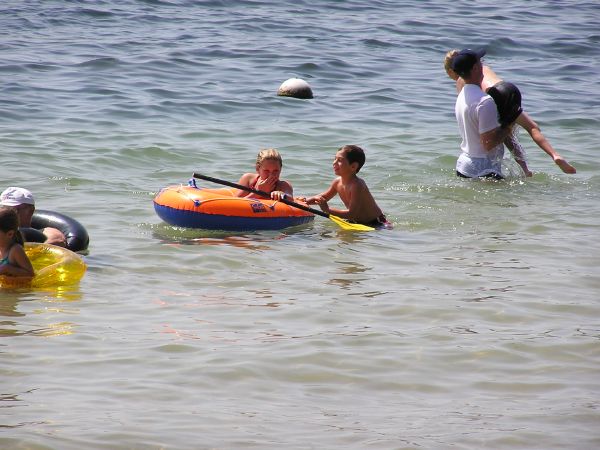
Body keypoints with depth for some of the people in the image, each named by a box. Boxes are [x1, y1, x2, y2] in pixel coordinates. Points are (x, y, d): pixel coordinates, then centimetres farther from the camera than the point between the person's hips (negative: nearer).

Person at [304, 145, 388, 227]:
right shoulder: (338, 182, -2)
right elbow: (325, 197, 18)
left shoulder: (357, 185, -27)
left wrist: (327, 210, -34)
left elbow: (352, 214, -31)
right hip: (357, 222, 9)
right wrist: (307, 200, 1)